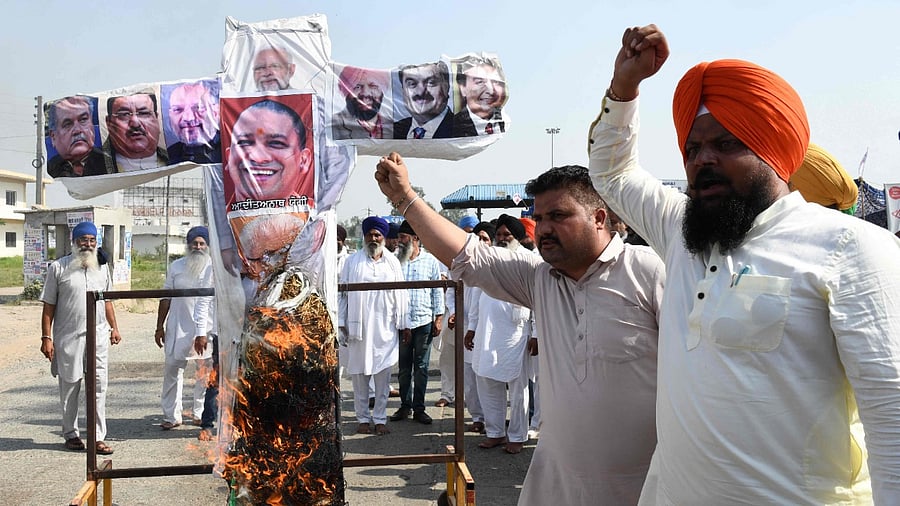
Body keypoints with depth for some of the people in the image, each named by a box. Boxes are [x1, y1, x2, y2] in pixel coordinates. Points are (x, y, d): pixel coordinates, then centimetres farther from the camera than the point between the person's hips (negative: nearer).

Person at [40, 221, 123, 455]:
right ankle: (71, 434, 22)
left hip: (98, 336, 3)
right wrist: (46, 337, -7)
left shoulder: (101, 267, 12)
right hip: (68, 338, -3)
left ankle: (98, 437, 4)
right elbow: (49, 306, -2)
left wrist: (114, 328, 13)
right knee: (69, 387, 8)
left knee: (99, 385, -1)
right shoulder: (58, 268, -1)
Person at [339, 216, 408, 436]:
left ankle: (380, 419, 12)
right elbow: (342, 293, 4)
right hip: (359, 326, -1)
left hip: (385, 328, 1)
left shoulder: (392, 262, 8)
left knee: (383, 376, 3)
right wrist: (341, 324, -1)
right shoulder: (352, 261, 4)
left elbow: (400, 295, 9)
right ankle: (363, 418, 15)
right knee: (360, 375, 4)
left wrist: (403, 323, 6)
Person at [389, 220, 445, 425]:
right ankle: (405, 406, 19)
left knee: (421, 367, 5)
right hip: (401, 322, 1)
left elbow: (437, 290, 4)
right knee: (404, 368, 9)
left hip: (424, 321, -1)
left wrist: (438, 318, -1)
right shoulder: (395, 260, 4)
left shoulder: (430, 261, 2)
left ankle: (419, 408, 13)